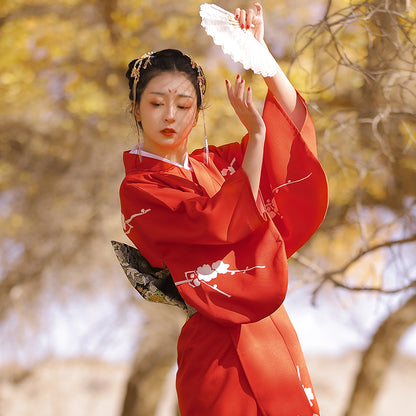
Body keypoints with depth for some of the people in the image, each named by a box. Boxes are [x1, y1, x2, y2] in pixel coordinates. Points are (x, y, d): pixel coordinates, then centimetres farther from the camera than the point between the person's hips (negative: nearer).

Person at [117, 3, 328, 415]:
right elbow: (222, 222, -17)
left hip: (274, 330, 6)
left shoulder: (212, 163, 13)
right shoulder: (138, 189, -5)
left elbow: (294, 124, 11)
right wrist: (256, 133, -16)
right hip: (223, 347, -6)